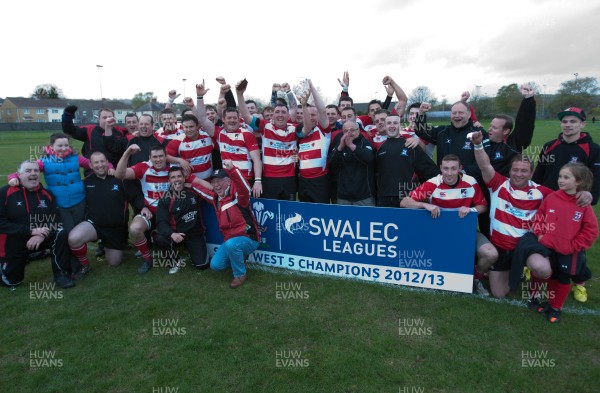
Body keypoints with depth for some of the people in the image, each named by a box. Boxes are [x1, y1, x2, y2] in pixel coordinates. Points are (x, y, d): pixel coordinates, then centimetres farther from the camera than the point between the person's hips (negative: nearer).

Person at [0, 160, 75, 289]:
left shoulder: (47, 194, -4)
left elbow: (56, 221, -5)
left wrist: (42, 235, -24)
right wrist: (31, 231, -27)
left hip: (39, 239, 2)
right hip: (13, 244, -2)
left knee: (61, 235, -26)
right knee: (12, 282, 5)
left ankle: (61, 273, -16)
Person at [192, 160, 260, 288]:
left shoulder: (237, 195, -18)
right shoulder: (216, 197, 6)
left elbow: (245, 188, -41)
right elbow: (203, 189, 23)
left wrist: (231, 169, -56)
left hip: (248, 239, -8)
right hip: (230, 240, 8)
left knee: (231, 244, -37)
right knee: (215, 265, 0)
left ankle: (240, 275, -12)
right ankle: (239, 256, 25)